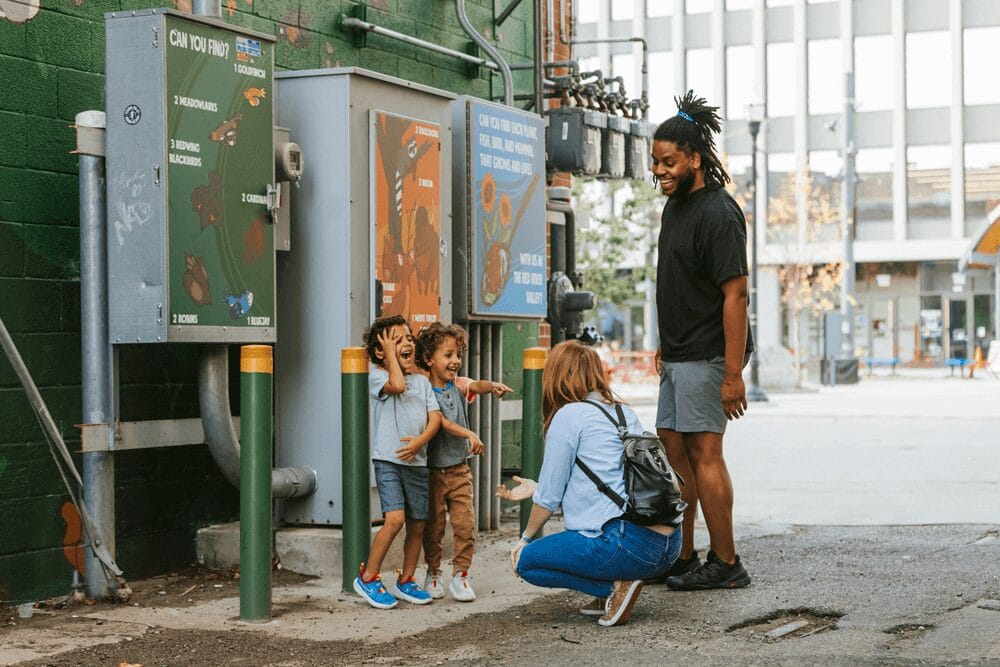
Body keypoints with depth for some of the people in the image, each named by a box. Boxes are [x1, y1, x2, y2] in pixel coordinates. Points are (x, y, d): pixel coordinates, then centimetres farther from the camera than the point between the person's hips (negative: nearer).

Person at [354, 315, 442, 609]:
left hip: (417, 461, 6)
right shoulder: (377, 376, -2)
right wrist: (391, 352, -10)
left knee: (418, 524, 8)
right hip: (388, 460, -6)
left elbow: (435, 417, 6)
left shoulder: (422, 381, 15)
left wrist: (420, 440, -12)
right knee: (395, 519, -18)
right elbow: (397, 385, -24)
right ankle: (367, 578, -4)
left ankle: (405, 581, 23)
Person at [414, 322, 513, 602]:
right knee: (433, 527, 8)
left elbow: (476, 385, -19)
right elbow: (441, 422, -23)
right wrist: (469, 435, -37)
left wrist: (491, 386, -42)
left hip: (459, 469, 4)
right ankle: (433, 573, 26)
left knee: (465, 524, -2)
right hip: (432, 471, -4)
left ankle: (460, 575, 10)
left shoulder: (459, 385, 2)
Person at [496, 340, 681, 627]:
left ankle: (615, 586, -4)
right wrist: (536, 488, 39)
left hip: (628, 544, -8)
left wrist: (526, 539, 20)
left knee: (526, 561, 8)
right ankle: (610, 593, 14)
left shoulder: (569, 415, -3)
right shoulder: (625, 413, 19)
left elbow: (549, 497, 2)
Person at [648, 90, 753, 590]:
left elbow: (735, 294, -21)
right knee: (673, 450, 12)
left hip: (706, 356, -10)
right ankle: (682, 557, 20)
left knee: (704, 454, -7)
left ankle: (725, 563, 0)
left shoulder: (717, 213, -17)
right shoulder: (675, 205, 13)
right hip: (678, 355, 10)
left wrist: (733, 374, -24)